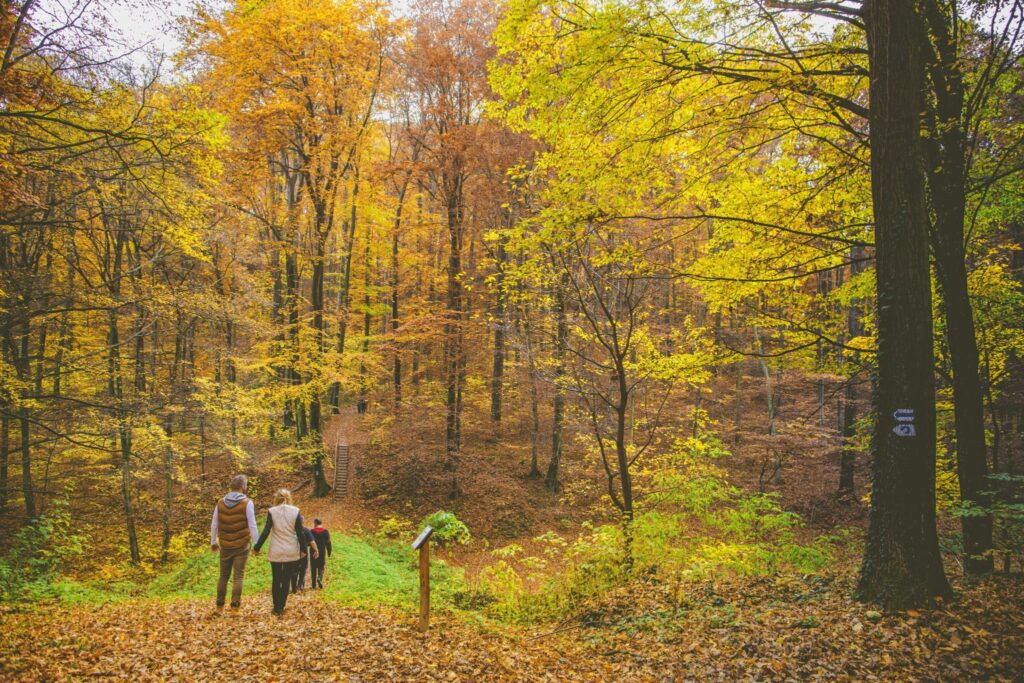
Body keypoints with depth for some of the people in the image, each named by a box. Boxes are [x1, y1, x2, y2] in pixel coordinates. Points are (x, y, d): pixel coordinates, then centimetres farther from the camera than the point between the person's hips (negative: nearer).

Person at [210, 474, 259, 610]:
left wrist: (213, 542, 18)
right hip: (241, 546, -4)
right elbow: (252, 526, -10)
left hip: (225, 546, 4)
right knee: (238, 576, 1)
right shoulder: (247, 503, -10)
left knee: (223, 576, 14)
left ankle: (220, 605, 19)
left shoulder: (221, 503, 3)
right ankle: (235, 605, -2)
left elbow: (214, 524, 7)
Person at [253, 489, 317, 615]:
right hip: (291, 552, 0)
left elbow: (266, 531, -8)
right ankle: (281, 607, 8)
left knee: (276, 580, 11)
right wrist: (303, 549, 7)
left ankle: (277, 608, 11)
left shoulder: (272, 511, -5)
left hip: (275, 552, 0)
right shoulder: (295, 511, -3)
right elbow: (300, 532, -2)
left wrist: (257, 547, 0)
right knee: (286, 580, 10)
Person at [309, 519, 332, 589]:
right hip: (322, 552, 0)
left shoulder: (312, 531, -5)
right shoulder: (325, 532, -2)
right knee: (321, 567, 8)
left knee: (313, 568, 8)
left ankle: (313, 584, 9)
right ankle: (319, 578, -20)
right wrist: (329, 552, 6)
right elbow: (328, 543, -1)